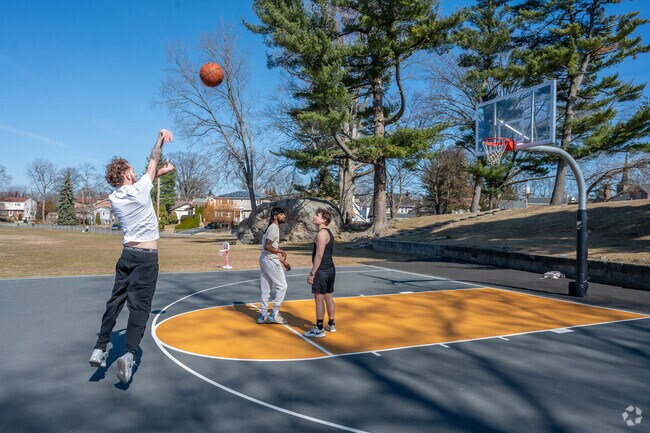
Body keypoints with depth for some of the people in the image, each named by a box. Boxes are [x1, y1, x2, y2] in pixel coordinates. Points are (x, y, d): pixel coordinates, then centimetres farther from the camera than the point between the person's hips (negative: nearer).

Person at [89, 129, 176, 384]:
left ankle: (100, 348, 15)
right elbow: (153, 161, 2)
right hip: (147, 257, -5)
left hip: (127, 255, 6)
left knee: (116, 301, 14)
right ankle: (129, 354, -16)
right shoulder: (140, 189, -11)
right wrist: (161, 137, 15)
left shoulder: (114, 198, 4)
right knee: (139, 305, -7)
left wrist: (160, 173, 27)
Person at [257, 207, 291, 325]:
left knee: (266, 289, 13)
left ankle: (263, 315, 19)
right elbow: (268, 247, -24)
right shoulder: (274, 228, -14)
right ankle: (274, 314, 3)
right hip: (270, 261, -10)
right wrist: (282, 251, -14)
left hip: (264, 260, 10)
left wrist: (283, 261, 21)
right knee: (282, 286, -2)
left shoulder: (273, 228, 17)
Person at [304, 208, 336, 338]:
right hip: (330, 268, 10)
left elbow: (319, 256, -20)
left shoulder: (321, 234, -16)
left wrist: (312, 274, -18)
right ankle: (331, 325, 26)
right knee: (328, 297, 16)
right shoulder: (328, 233, 15)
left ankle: (319, 329, 0)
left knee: (319, 299, -4)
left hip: (322, 270, -10)